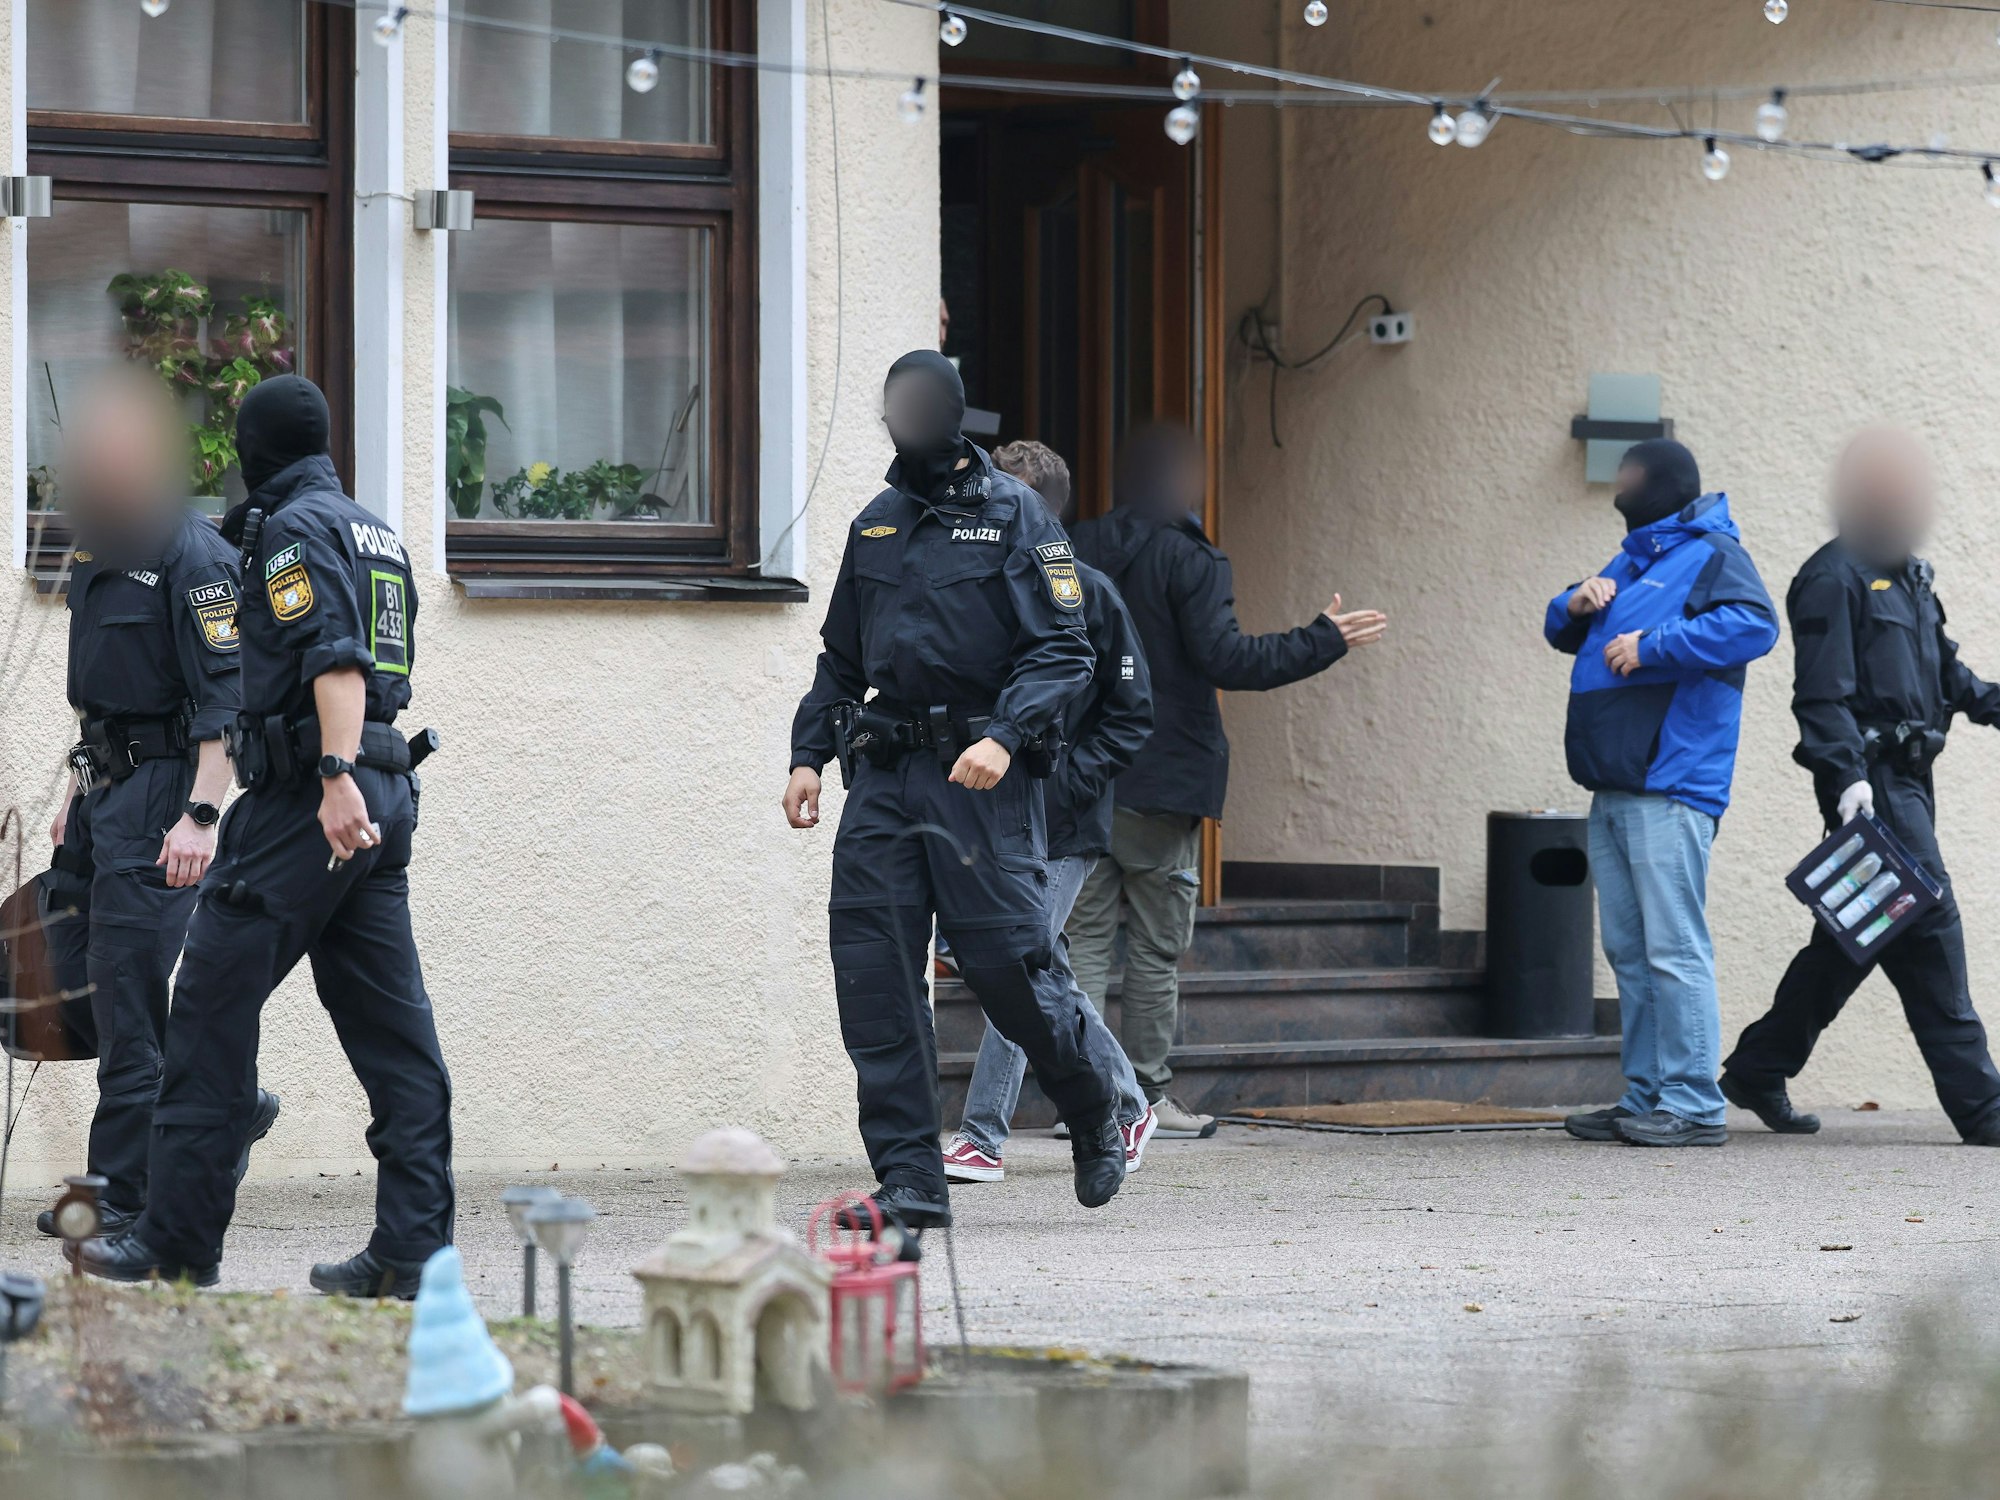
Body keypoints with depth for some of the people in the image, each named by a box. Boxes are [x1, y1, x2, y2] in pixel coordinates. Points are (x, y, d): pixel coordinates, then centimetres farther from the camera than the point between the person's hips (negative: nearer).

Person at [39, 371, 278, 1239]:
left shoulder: (193, 555, -14)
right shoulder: (96, 550, 14)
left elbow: (226, 697, -19)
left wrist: (201, 817, -24)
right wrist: (74, 792, 21)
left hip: (160, 785, -9)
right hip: (104, 784, 9)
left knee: (126, 984, -8)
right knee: (75, 968, 9)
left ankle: (124, 1191, -2)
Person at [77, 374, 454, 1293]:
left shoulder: (295, 529, -7)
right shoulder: (376, 535, 21)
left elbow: (335, 656, -21)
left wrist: (336, 776, -30)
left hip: (305, 801, -9)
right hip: (385, 796, 9)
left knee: (211, 1008, -3)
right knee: (389, 1020, 4)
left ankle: (179, 1242, -1)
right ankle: (413, 1246, 0)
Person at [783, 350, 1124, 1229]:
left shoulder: (1013, 514, 0)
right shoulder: (875, 525, 16)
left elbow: (1063, 652, -6)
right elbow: (841, 656, 23)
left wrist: (1004, 736, -20)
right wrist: (808, 753, 11)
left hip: (980, 773, -5)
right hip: (884, 771, 5)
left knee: (1005, 962, -7)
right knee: (873, 970, -5)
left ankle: (1094, 1121, 20)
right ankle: (909, 1181, -2)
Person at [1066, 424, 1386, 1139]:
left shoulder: (1075, 551, 7)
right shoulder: (1189, 560, -10)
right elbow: (1225, 660, -18)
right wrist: (1323, 642, -11)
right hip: (1161, 781, -4)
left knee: (1086, 932, 6)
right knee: (1157, 944, 4)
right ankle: (1148, 1092, 5)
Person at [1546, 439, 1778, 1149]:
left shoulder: (1714, 555, -4)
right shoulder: (1632, 560, 23)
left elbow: (1754, 627, -21)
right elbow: (1564, 635, 31)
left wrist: (1651, 645, -20)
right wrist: (1575, 606, 7)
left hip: (1670, 789, -9)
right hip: (1614, 789, 9)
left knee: (1674, 949, -12)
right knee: (1629, 950, 11)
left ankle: (1693, 1105, -12)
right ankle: (1645, 1097, 15)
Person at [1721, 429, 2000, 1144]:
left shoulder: (1909, 576, 19)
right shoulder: (1833, 577, -10)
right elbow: (1822, 691, -16)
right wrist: (1846, 776, -25)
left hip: (1908, 780, 10)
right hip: (1869, 784, -10)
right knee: (1928, 927, -11)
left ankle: (1758, 1072, 22)